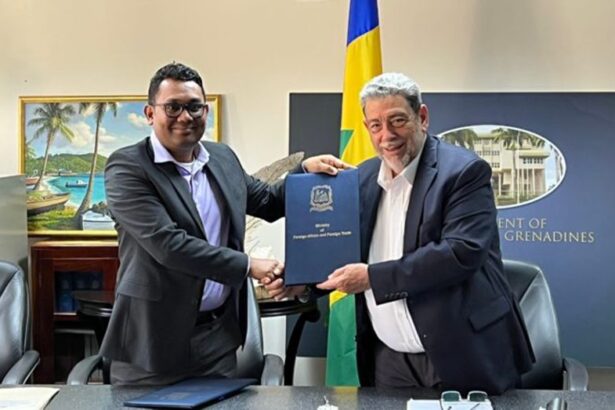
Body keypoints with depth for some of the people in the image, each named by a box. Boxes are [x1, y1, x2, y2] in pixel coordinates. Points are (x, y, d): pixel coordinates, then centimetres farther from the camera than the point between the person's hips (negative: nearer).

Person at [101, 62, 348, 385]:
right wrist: (247, 266, -18)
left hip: (219, 335, 5)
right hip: (153, 338, -5)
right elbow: (167, 244, -22)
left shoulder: (222, 158, 8)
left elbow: (268, 202, 23)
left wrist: (305, 170, 5)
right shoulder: (127, 167, -12)